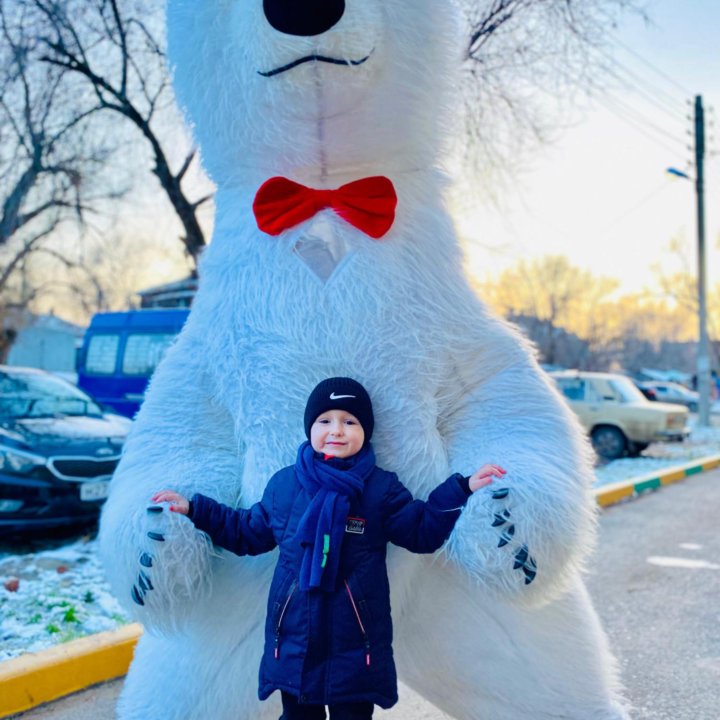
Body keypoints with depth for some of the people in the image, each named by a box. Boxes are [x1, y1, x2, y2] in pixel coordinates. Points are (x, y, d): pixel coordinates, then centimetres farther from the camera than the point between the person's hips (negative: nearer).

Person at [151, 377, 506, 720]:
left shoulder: (381, 488, -4)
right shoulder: (283, 484, 4)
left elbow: (423, 531, -5)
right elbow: (248, 532, 15)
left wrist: (462, 490, -14)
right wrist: (195, 509, 13)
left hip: (355, 645, -2)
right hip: (292, 641, 3)